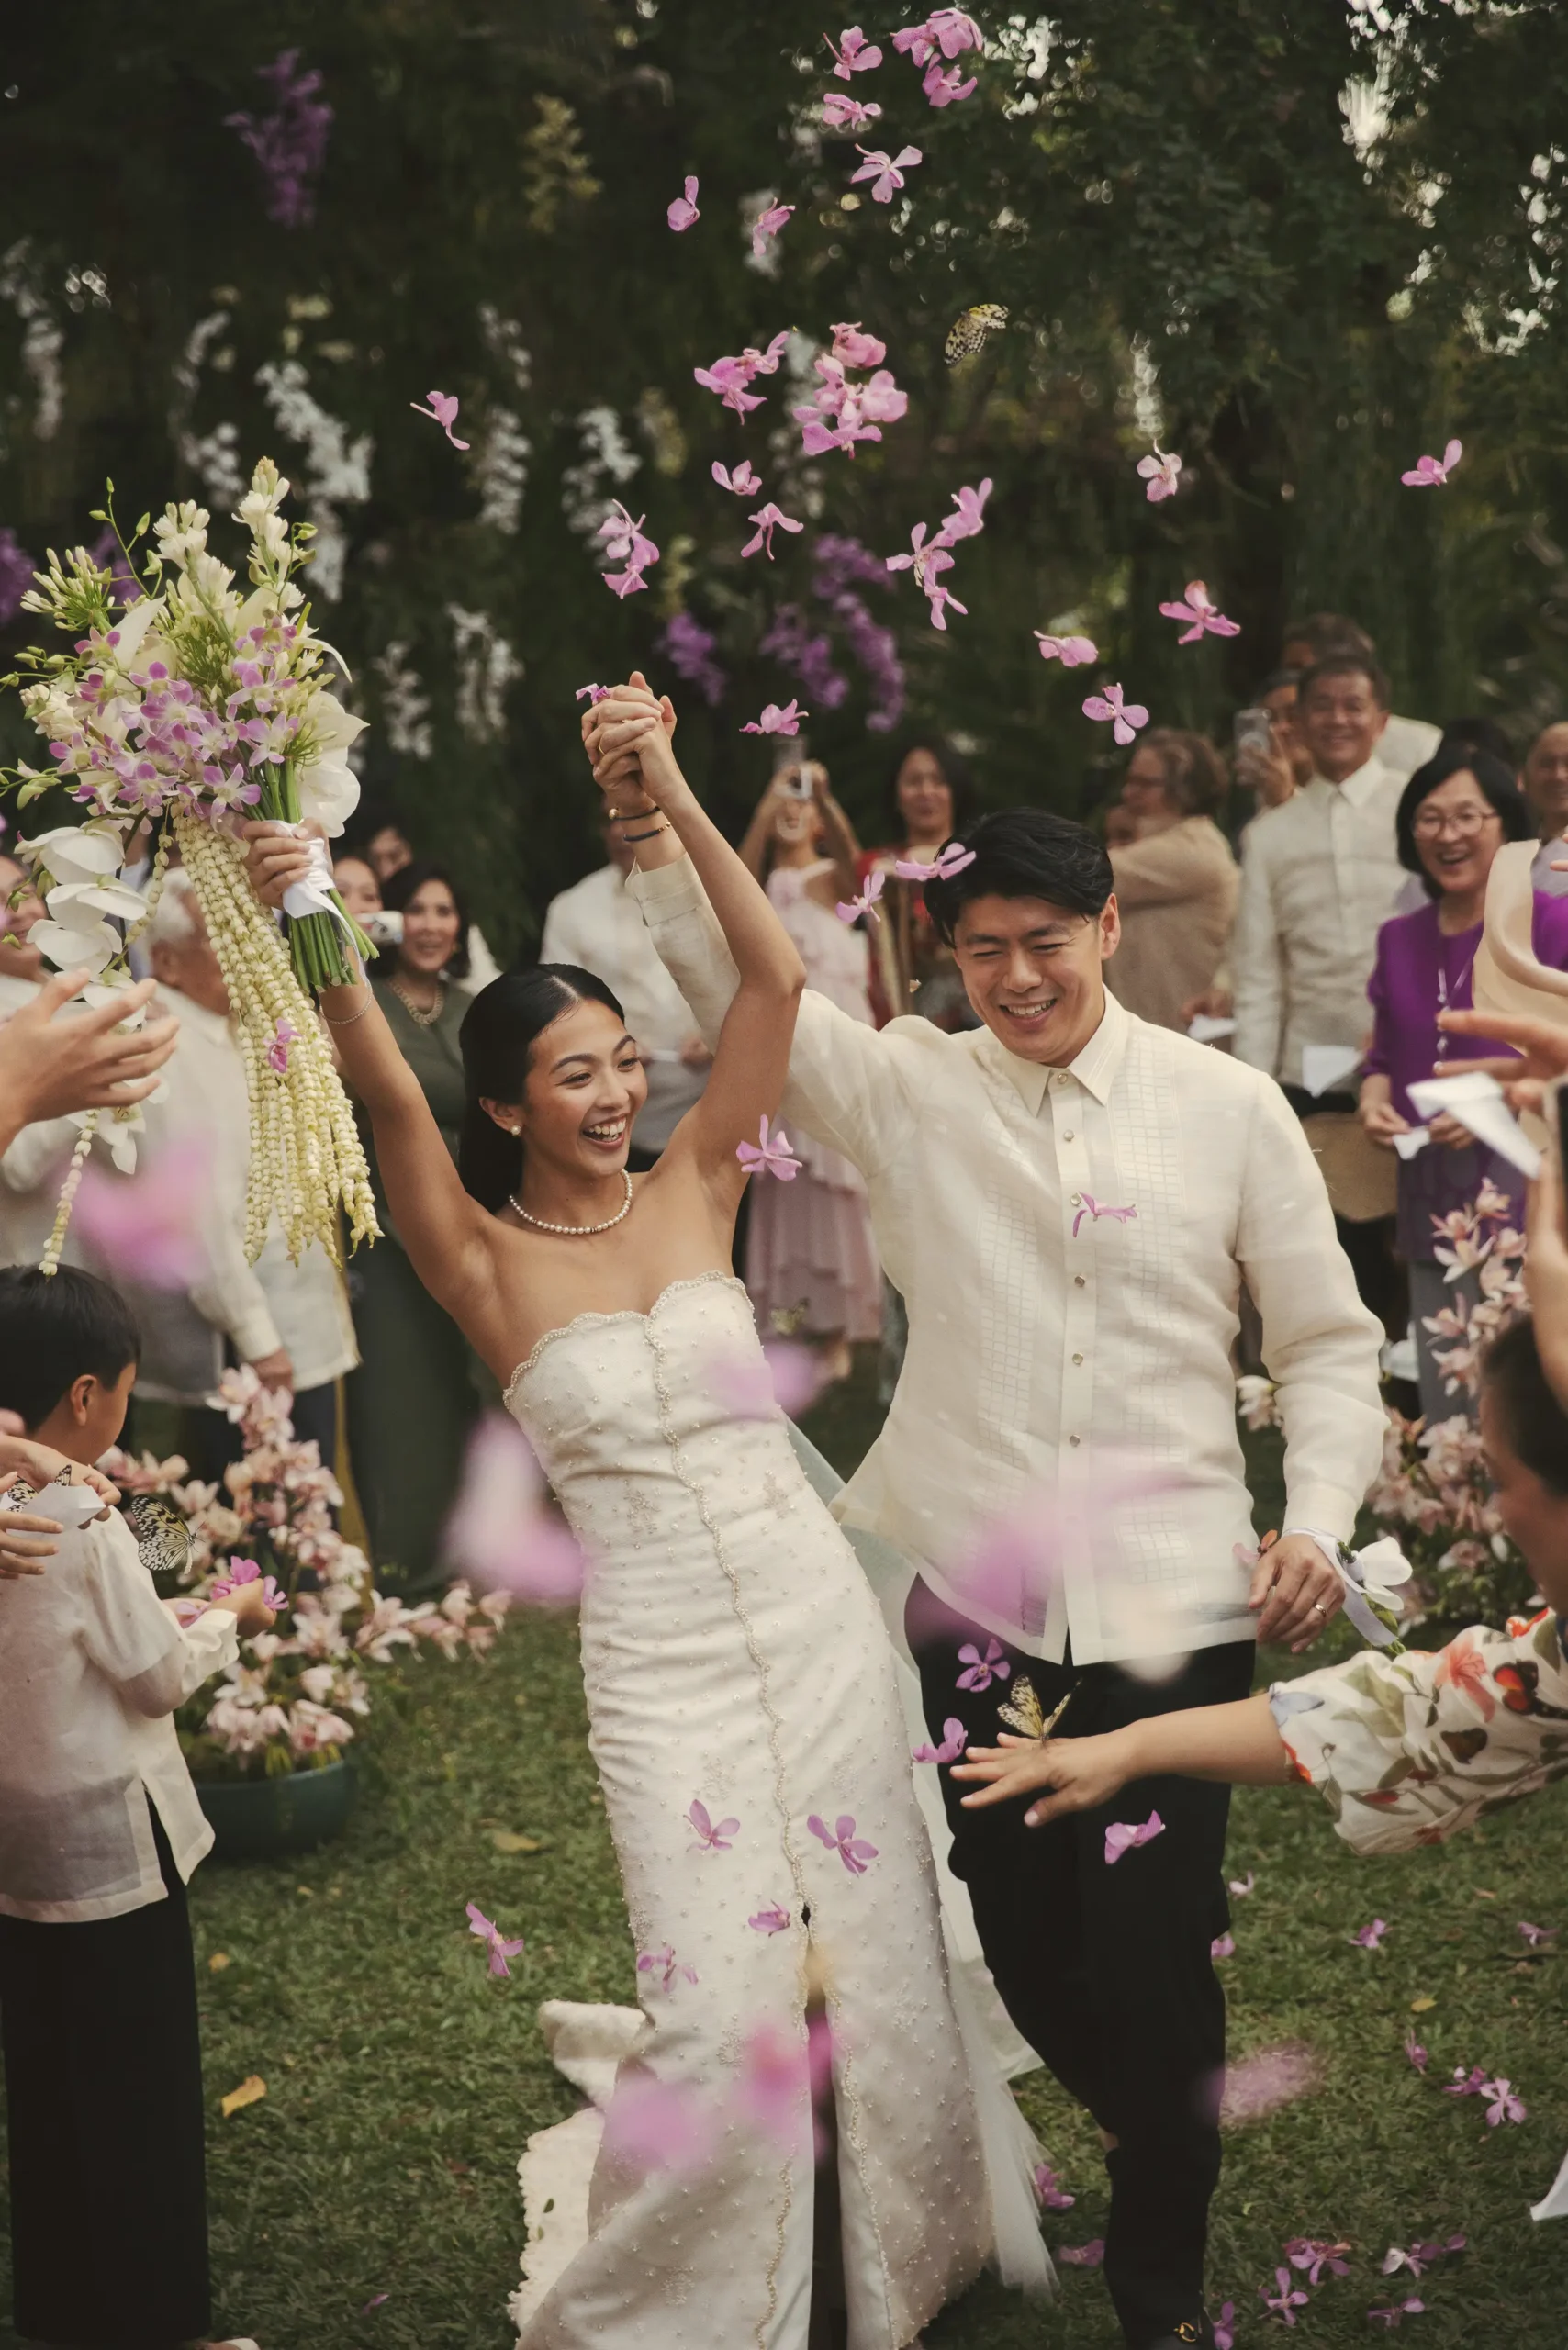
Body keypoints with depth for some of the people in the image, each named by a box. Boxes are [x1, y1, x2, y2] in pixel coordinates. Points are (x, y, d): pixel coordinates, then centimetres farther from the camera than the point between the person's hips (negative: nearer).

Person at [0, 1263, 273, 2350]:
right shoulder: (88, 1532, -24)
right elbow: (162, 1680, -13)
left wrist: (165, 1622, 12)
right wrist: (228, 1620, 4)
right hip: (108, 1843, -8)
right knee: (139, 2095, 5)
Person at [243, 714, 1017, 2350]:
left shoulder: (693, 1193, 4)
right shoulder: (486, 1261, -4)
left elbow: (776, 979, -5)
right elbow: (384, 1090, -21)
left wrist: (675, 801, -14)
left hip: (815, 1615, 3)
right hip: (657, 1652, -3)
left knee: (877, 1968, 9)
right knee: (724, 2014, -9)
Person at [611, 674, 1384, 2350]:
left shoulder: (1226, 1108, 3)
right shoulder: (909, 1090, 4)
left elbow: (1328, 1339, 7)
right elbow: (729, 975, -3)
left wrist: (1318, 1519, -7)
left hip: (1172, 1610, -1)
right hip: (976, 1600, 1)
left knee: (1155, 1953, 0)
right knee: (1020, 1948, 8)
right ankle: (1160, 2136, 39)